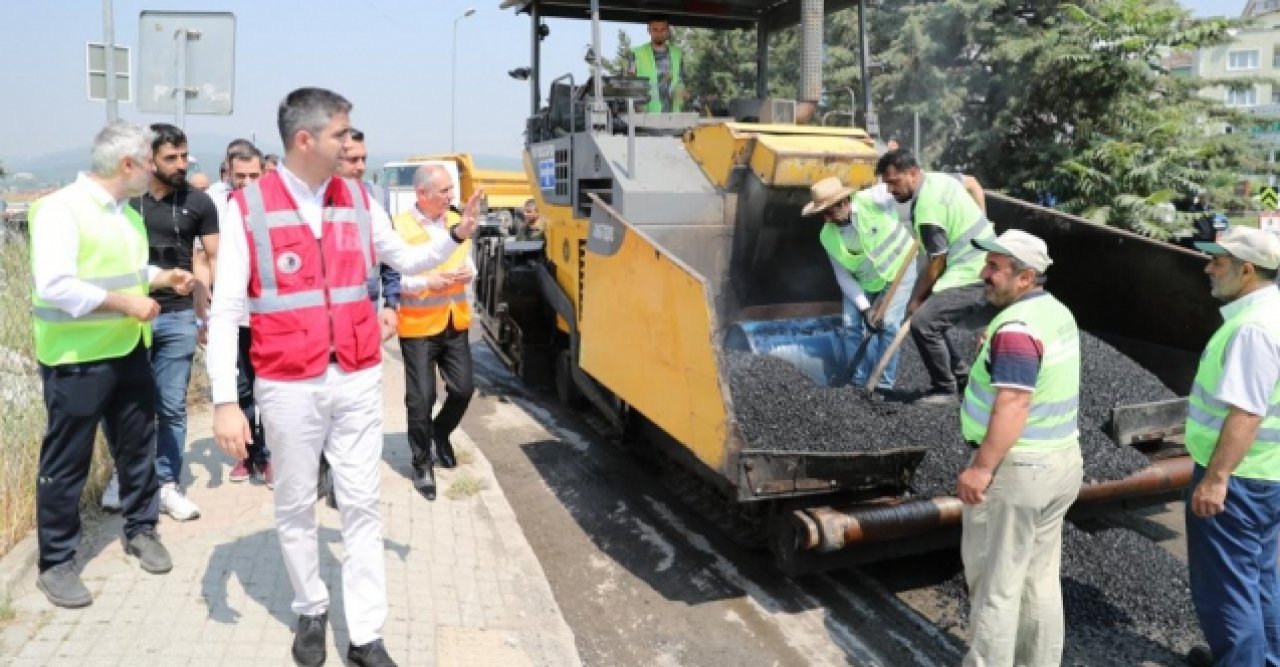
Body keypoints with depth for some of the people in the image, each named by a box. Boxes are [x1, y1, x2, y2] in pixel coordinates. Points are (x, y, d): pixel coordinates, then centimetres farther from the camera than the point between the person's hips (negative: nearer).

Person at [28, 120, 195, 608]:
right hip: (76, 358, -7)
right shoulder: (61, 208, -17)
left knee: (138, 445, 15)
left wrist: (162, 277, 6)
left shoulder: (129, 214, 9)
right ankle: (55, 562, 18)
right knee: (67, 460, 4)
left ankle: (140, 530, 33)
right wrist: (125, 303, -23)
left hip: (129, 351, 8)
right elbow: (53, 287, -26)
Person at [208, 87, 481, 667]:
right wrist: (225, 401, -13)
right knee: (296, 508, 13)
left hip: (358, 381, 3)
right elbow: (225, 310, -9)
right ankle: (311, 612, 35)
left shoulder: (358, 200, 3)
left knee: (362, 508, 7)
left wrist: (455, 237, 0)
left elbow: (404, 259, 18)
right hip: (289, 388, -3)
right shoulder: (248, 208, -9)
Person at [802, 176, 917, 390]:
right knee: (852, 323, -3)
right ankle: (859, 380, 14)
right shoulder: (828, 237, -18)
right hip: (863, 281, 4)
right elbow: (843, 276, -12)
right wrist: (864, 308, -19)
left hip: (899, 268, -4)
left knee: (888, 323, -13)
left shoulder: (873, 199, -32)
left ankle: (884, 384, 1)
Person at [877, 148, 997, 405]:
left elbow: (937, 263, -18)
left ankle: (944, 390, -4)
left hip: (971, 276, -11)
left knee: (922, 323, -19)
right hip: (980, 264, 11)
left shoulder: (927, 207, -25)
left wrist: (916, 299, -5)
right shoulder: (938, 177, 4)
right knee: (930, 319, 16)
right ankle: (962, 377, 26)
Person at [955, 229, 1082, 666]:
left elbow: (1013, 406, -27)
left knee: (995, 581, 3)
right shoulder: (1057, 312, 9)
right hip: (1060, 459, 10)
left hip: (1016, 467, -9)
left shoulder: (1017, 327, -22)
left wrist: (982, 468, -26)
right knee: (1041, 577, 18)